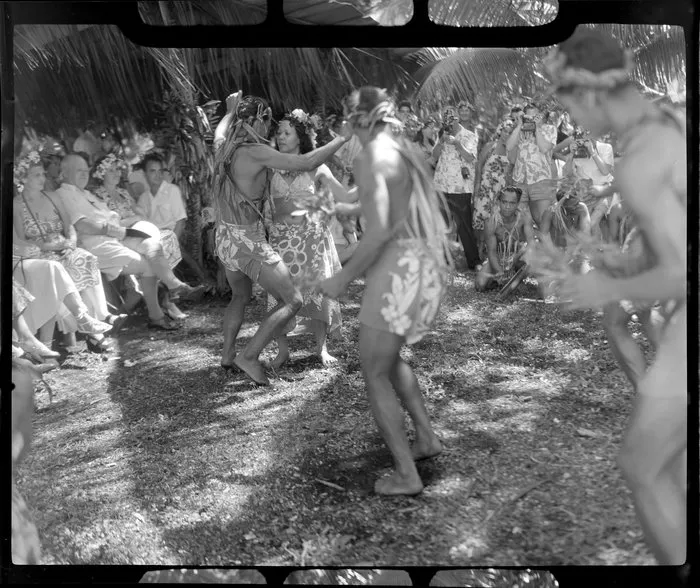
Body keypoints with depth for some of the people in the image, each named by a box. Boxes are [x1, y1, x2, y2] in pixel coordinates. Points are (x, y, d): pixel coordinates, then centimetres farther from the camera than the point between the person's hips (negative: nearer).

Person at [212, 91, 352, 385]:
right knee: (293, 301, 2)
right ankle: (249, 356, 1)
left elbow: (220, 130, 29)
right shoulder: (255, 152, -19)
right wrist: (342, 138, -16)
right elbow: (306, 163, -25)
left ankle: (228, 354, 36)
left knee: (240, 297, 32)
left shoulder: (223, 146, 2)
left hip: (225, 238, 9)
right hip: (248, 242, -9)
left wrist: (230, 110, 39)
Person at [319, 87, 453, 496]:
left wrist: (343, 279, -12)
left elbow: (379, 232, -21)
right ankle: (426, 437, 28)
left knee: (375, 373, 3)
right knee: (389, 357, 27)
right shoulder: (407, 152, 12)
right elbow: (435, 210, 17)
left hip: (398, 270, -9)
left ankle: (406, 475, 5)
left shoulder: (373, 158, -13)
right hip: (427, 265, 9)